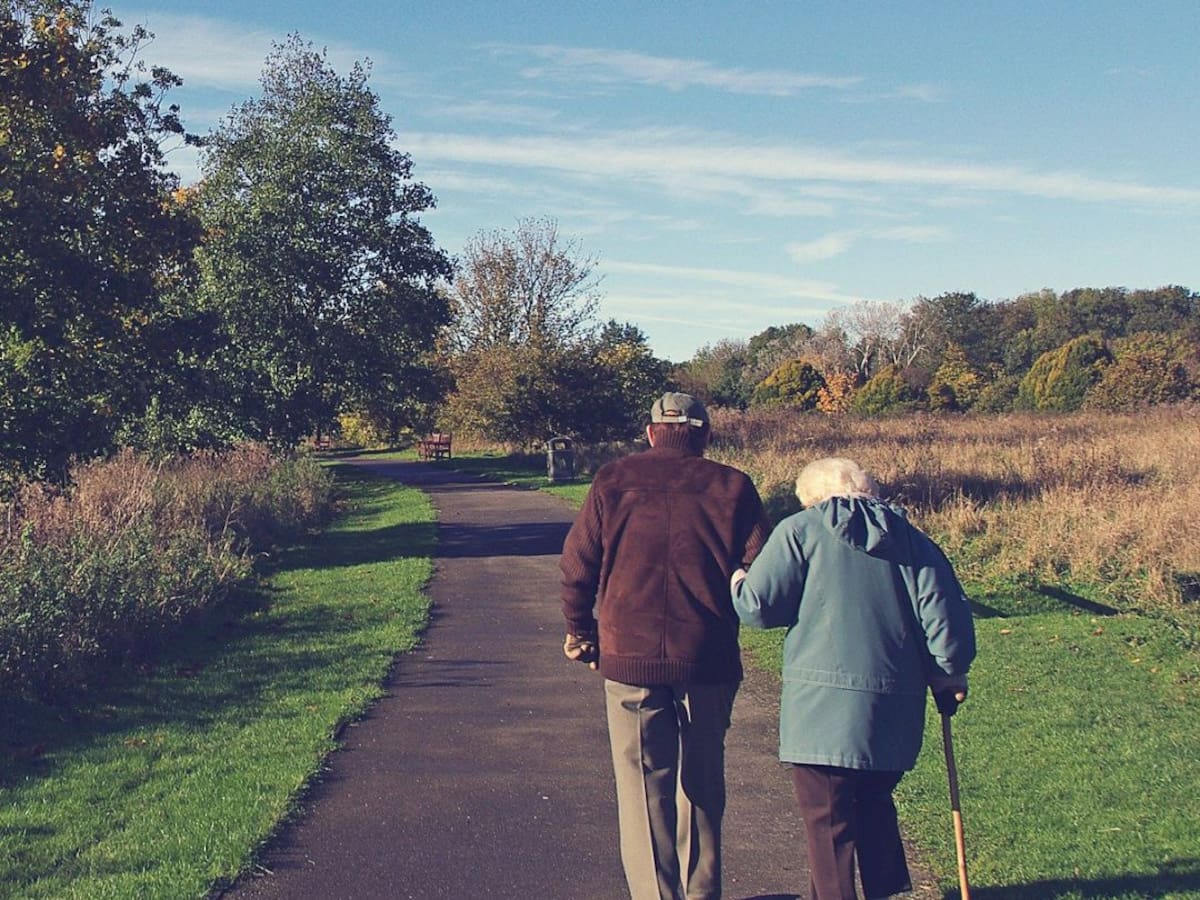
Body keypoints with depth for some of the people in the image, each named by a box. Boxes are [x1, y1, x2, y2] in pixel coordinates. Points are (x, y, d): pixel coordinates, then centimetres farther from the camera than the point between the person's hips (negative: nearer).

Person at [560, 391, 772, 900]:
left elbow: (578, 563, 1)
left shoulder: (613, 481, 2)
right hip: (708, 662, 1)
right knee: (701, 787, 16)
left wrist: (579, 630, 14)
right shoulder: (731, 486, 2)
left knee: (642, 790, 7)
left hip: (629, 658, -1)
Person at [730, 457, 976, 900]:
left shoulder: (799, 531, -1)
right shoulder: (910, 538, 11)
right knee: (874, 804, 22)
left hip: (822, 706, -5)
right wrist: (949, 675, 16)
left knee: (828, 821, 3)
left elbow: (758, 606, -6)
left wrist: (737, 583, 15)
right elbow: (945, 613, 4)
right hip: (896, 709, 5)